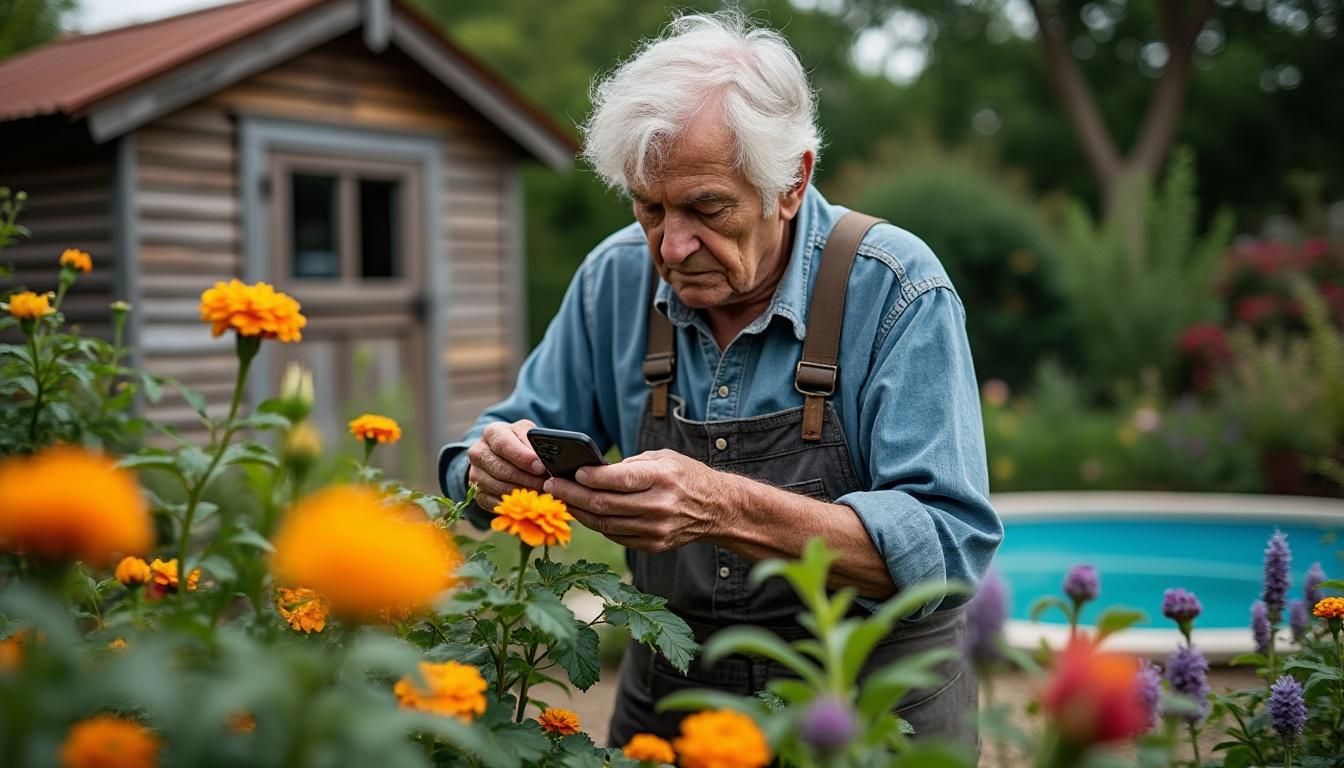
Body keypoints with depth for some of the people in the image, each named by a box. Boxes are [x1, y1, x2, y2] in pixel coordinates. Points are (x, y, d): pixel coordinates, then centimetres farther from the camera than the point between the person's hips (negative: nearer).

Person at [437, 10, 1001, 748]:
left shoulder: (895, 291, -16)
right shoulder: (617, 277, -4)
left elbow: (950, 547, -24)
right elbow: (499, 450, 3)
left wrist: (726, 509, -36)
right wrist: (494, 470, -20)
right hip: (667, 700, 3)